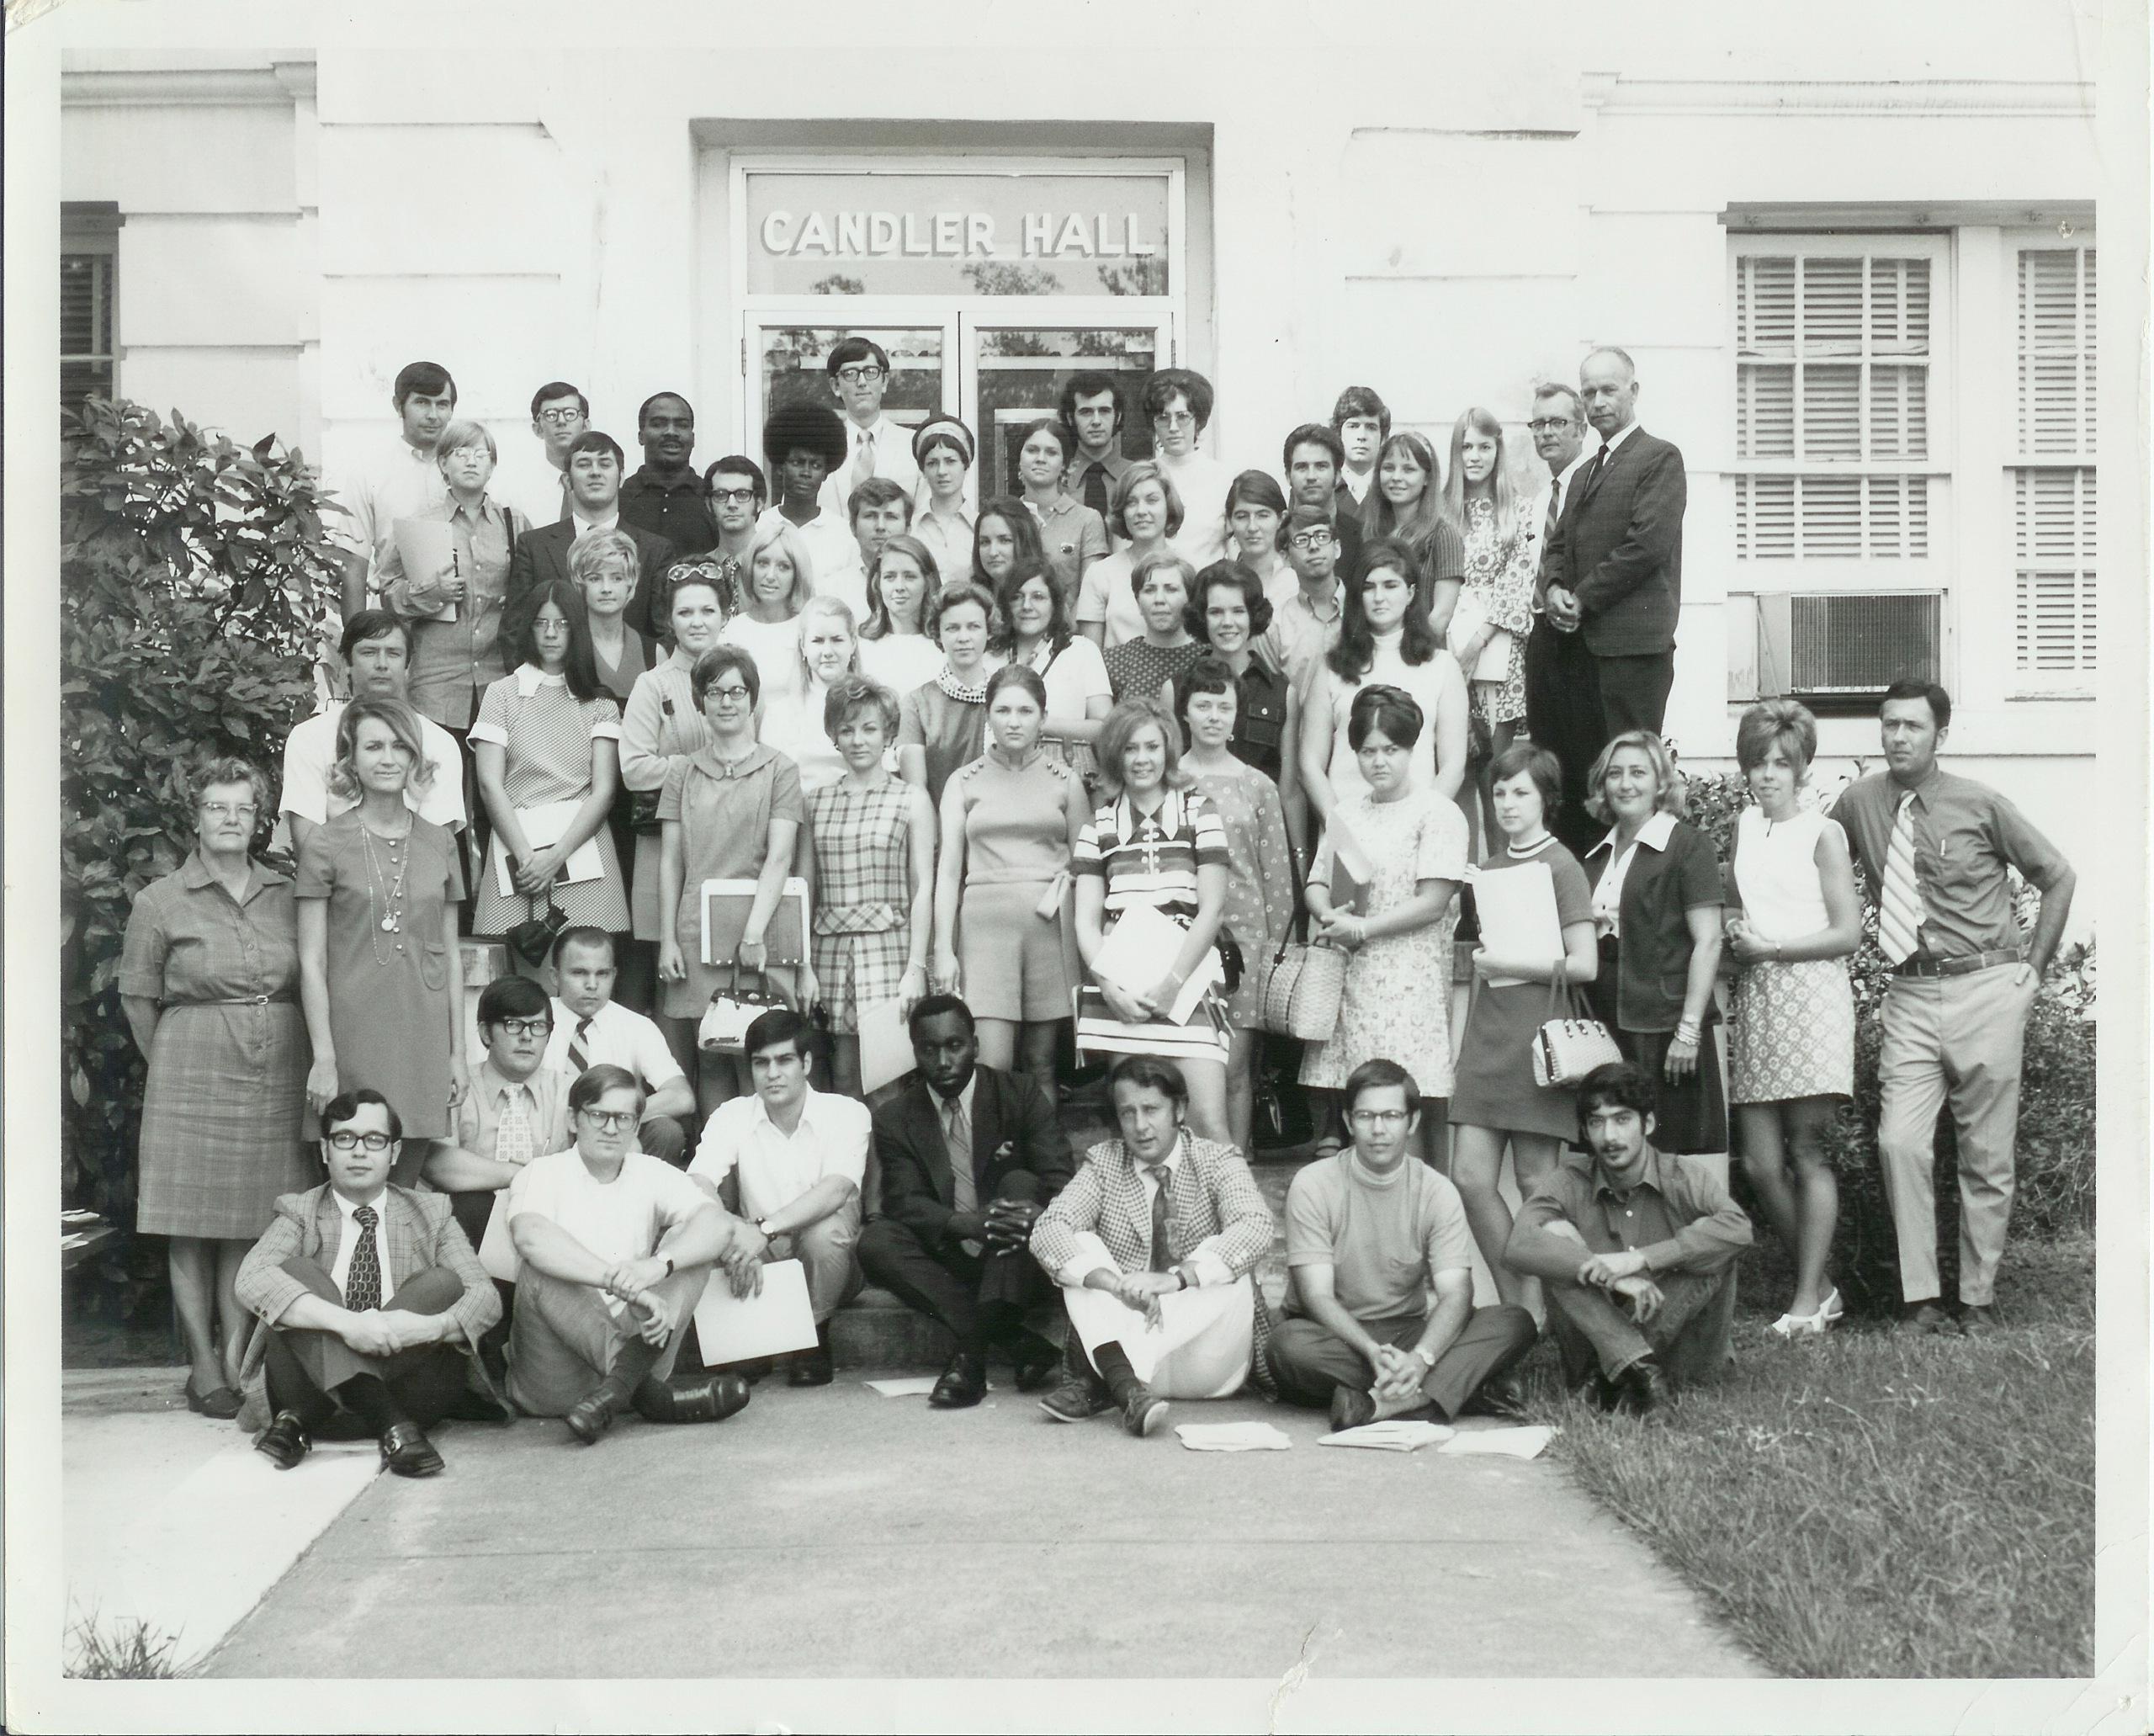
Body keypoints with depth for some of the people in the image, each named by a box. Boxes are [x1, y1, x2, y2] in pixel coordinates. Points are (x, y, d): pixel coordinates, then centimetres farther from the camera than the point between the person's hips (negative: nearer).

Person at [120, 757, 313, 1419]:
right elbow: (137, 997, 6)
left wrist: (310, 1062, 10)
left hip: (275, 1075, 2)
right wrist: (173, 1066, 9)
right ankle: (204, 1368, 6)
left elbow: (309, 985, 15)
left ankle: (238, 1356, 11)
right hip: (191, 1079, -2)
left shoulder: (286, 895, 8)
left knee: (254, 1220, 4)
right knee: (191, 1225, 0)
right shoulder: (161, 900, 1)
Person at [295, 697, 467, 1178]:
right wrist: (323, 1058, -8)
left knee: (411, 1178, 1)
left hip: (424, 1038, 3)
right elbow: (311, 961, -1)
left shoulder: (440, 845, 11)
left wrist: (458, 1052, 10)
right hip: (354, 1035, -3)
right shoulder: (326, 845, 1)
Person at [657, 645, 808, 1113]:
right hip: (696, 934, 3)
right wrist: (667, 940, 3)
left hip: (760, 935, -2)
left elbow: (778, 858, -4)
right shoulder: (683, 772, 13)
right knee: (709, 1058, 3)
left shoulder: (778, 769, 4)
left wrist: (754, 933, -13)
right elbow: (670, 862, 11)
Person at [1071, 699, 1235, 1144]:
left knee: (1210, 1124, -13)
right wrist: (1111, 988, -7)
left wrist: (1172, 983, -7)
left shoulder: (1198, 812, 9)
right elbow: (1086, 922, 8)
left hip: (1186, 987, -2)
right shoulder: (1099, 827, 14)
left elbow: (1212, 908, 2)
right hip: (1119, 989, 2)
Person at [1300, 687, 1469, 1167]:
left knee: (1414, 1101, -10)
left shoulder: (1438, 814, -2)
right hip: (1347, 978, 5)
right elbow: (1316, 883, 18)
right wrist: (1328, 915, -5)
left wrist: (1361, 928, -9)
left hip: (1408, 979, -5)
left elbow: (1432, 902, -9)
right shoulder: (1345, 813, 17)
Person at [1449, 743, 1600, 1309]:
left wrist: (1507, 964, -11)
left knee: (1535, 1181, -1)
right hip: (1487, 1033, 6)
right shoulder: (1487, 867, 16)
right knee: (1470, 1178, -1)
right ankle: (1515, 1304, 12)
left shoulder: (1559, 866, -3)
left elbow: (1585, 965, -9)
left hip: (1538, 1033, -6)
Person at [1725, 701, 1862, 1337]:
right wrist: (1735, 929, 9)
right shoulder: (1744, 826, 16)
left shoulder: (1822, 833, 0)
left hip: (1810, 993, -5)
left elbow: (1848, 933, -5)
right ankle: (1817, 1286, 14)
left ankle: (1809, 1298, -1)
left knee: (1806, 1152, -6)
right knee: (1760, 1162, 0)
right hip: (1755, 997, 5)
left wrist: (1770, 947, -8)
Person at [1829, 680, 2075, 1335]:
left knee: (1987, 1153, 3)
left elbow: (2059, 877, 9)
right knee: (1900, 1142, -12)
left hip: (1986, 990, -1)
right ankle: (1921, 1297, -4)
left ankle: (1979, 1298, 13)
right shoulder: (1859, 803, 2)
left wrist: (2034, 965, 5)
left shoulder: (1980, 804, -2)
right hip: (1910, 995, 1)